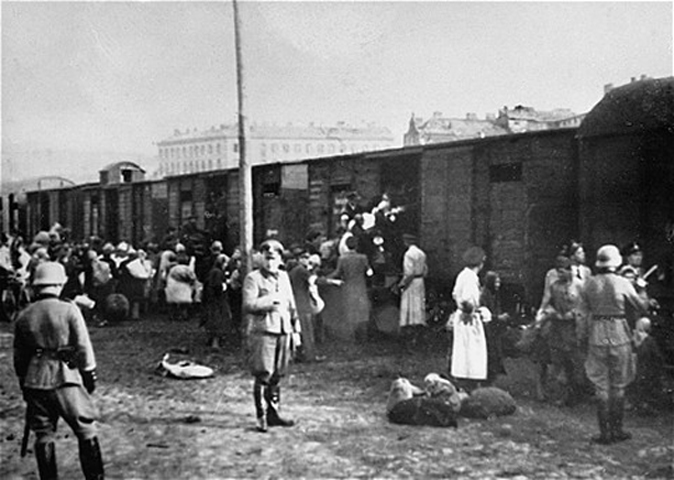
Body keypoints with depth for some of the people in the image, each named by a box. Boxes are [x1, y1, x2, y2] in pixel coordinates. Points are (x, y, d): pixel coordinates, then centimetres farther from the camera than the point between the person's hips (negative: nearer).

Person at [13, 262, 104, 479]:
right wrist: (90, 375, 4)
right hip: (66, 379, -3)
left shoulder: (23, 316, 4)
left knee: (43, 435, 11)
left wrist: (24, 384, 21)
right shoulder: (69, 310, -7)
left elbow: (19, 357, 10)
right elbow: (83, 347, -6)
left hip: (35, 382, 4)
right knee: (86, 431, 6)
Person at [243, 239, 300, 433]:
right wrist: (271, 300, -15)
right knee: (263, 376, -7)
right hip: (262, 331, -6)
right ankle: (261, 417, -1)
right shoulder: (253, 278, -4)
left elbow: (291, 304, 22)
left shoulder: (283, 277, 17)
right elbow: (248, 306, -15)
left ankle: (274, 413, 20)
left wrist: (296, 327, 18)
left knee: (277, 375, 11)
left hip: (283, 331, 6)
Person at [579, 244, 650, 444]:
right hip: (619, 332, -1)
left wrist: (583, 336, 14)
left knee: (601, 385, 6)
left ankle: (605, 433, 7)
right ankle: (617, 430, 15)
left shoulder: (590, 283, -1)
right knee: (618, 385, 10)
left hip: (597, 334, 2)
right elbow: (642, 306, 2)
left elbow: (585, 312, 3)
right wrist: (643, 292, 22)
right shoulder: (623, 283, -7)